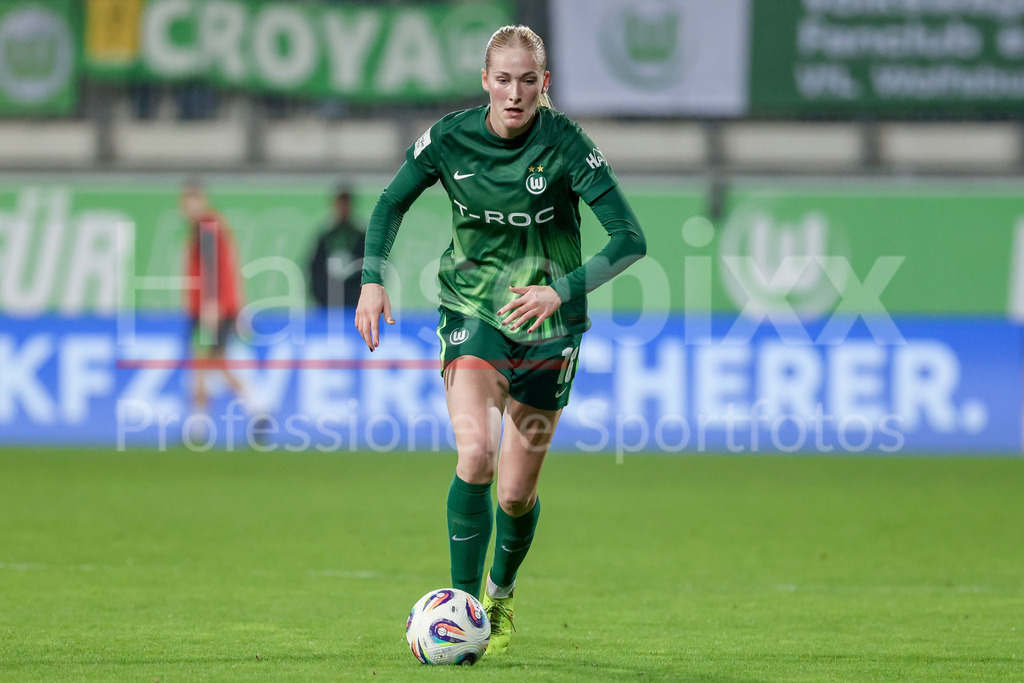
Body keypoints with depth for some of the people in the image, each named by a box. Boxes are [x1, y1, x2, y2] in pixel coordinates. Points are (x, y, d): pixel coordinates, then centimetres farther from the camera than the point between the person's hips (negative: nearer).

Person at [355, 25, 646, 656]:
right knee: (475, 452, -25)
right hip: (472, 314, 1)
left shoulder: (565, 145, -17)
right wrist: (374, 278, -6)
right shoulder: (451, 137, -9)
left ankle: (502, 592, 36)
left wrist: (561, 291, -29)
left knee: (516, 494, 4)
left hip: (547, 327, -1)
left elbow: (630, 238, -18)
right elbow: (391, 204, 8)